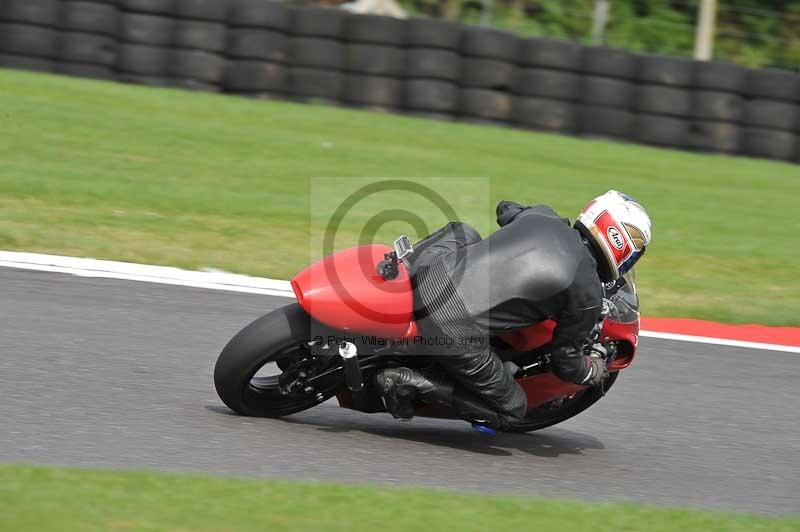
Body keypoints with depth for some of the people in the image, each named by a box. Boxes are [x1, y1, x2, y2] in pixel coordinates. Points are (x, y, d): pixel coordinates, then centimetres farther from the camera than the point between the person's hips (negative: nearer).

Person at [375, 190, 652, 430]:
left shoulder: (541, 217, 10)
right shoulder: (588, 295, -4)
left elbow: (505, 208, 35)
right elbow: (565, 362, 8)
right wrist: (594, 372, 29)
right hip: (455, 332, -6)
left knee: (460, 231, 37)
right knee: (511, 410, 16)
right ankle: (412, 383, 0)